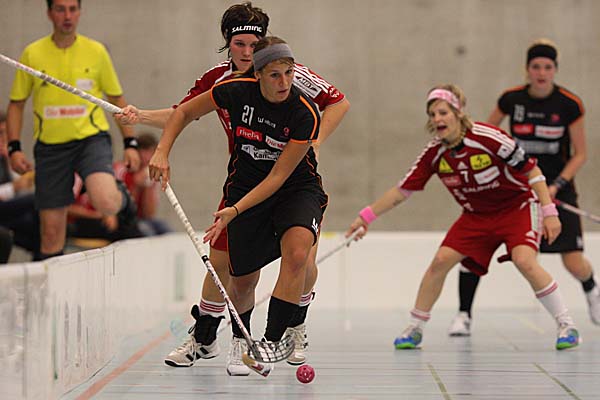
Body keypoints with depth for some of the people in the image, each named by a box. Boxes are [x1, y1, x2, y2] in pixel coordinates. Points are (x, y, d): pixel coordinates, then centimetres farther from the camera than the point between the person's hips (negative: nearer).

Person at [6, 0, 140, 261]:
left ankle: (122, 197, 9)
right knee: (51, 232, 1)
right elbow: (16, 104, 9)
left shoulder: (96, 51, 2)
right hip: (50, 146, 1)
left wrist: (130, 144, 5)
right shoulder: (32, 54, 2)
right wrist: (14, 148, -2)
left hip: (91, 138, -1)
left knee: (106, 203, -27)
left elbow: (117, 99, 10)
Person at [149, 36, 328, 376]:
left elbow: (278, 177, -23)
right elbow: (185, 112, 0)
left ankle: (271, 343, -27)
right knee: (243, 281, 4)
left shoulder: (305, 114, -24)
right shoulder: (237, 91, -17)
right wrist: (162, 153, -12)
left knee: (297, 253, -31)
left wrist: (235, 211, -29)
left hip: (297, 187, -2)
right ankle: (240, 341, 36)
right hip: (244, 185, 2)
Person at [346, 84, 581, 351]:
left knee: (524, 261, -27)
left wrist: (549, 212, -22)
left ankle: (566, 326, -13)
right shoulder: (434, 153, -11)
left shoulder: (487, 137, -26)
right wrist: (367, 216, -3)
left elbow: (531, 170, -18)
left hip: (517, 206, -5)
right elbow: (402, 191, -1)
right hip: (476, 215, 5)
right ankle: (414, 329, 6)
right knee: (440, 261, -9)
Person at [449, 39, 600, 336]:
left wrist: (556, 186, -17)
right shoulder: (512, 99, -7)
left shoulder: (570, 105, -11)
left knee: (574, 264, -6)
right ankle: (464, 315, -1)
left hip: (556, 185, -1)